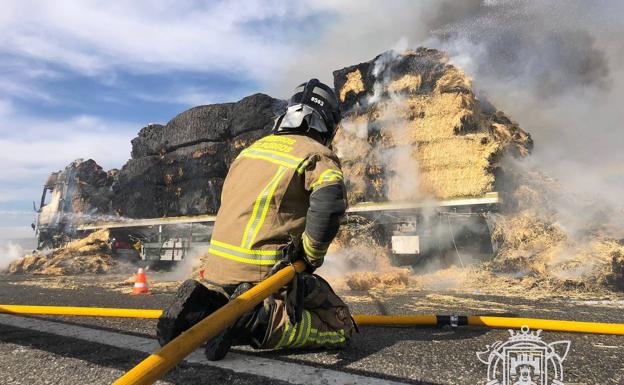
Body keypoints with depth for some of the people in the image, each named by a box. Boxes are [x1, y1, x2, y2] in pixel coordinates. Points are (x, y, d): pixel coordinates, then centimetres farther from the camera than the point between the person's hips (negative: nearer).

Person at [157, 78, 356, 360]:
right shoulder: (319, 155, -4)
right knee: (340, 328, 5)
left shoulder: (254, 147, 17)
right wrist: (311, 256, -8)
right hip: (264, 273, -6)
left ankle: (203, 305, 1)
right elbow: (329, 203, -25)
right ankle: (259, 323, -18)